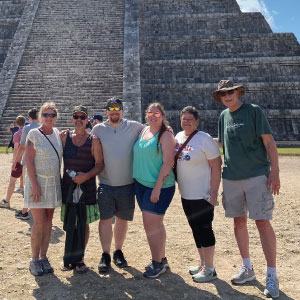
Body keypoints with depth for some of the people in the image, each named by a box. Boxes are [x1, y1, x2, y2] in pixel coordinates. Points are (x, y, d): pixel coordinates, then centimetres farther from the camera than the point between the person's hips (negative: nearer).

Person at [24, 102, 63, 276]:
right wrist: (35, 185, -17)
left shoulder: (57, 134, 7)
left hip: (54, 182, 5)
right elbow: (29, 161, -13)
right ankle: (34, 260, 9)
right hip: (37, 181, -5)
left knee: (48, 221, 9)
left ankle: (43, 257, 20)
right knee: (39, 222, -6)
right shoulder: (34, 134, -9)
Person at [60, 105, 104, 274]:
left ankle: (80, 258, 19)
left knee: (84, 224, 6)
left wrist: (86, 175, -19)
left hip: (87, 188, -1)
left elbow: (100, 164, -4)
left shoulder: (94, 141, 0)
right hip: (68, 187, 2)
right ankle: (69, 258, 23)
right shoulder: (65, 137, 7)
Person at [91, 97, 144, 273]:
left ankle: (118, 252, 28)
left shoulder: (134, 127, 2)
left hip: (127, 184, 0)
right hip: (105, 184, 0)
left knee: (122, 219, 12)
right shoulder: (98, 129, 4)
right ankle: (105, 255, 14)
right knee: (105, 219, 0)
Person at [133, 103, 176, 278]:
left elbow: (168, 163, -17)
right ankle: (162, 259, 27)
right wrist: (136, 180, 12)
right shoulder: (143, 131, 12)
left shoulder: (166, 135, -10)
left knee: (151, 225, -6)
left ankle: (157, 263, 9)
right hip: (141, 184, 7)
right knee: (156, 224, 14)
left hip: (160, 186, -7)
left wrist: (157, 187, -20)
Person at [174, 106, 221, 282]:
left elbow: (216, 165, -16)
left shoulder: (204, 139, -12)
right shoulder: (178, 137, 9)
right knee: (196, 229, 15)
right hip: (186, 195, 8)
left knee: (204, 229, -2)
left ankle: (209, 269, 9)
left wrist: (214, 191, -19)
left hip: (202, 195, -7)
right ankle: (203, 264, 28)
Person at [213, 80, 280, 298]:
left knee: (263, 222, -6)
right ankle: (247, 268, 26)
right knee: (239, 221, 11)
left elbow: (269, 141, -7)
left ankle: (272, 276, 4)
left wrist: (275, 172, -13)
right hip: (231, 177, 5)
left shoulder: (254, 111, -4)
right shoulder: (224, 116, 11)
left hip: (257, 175, -5)